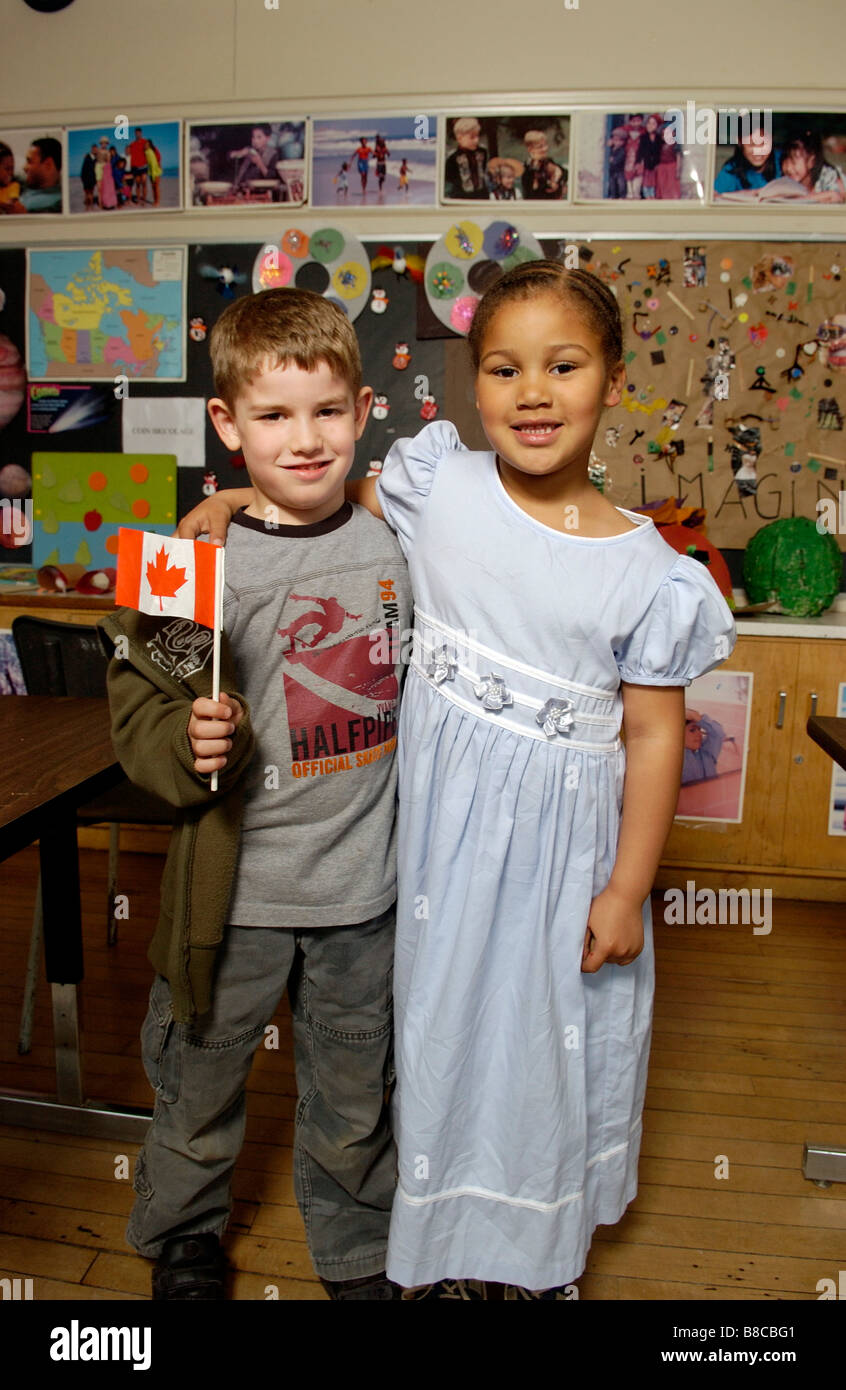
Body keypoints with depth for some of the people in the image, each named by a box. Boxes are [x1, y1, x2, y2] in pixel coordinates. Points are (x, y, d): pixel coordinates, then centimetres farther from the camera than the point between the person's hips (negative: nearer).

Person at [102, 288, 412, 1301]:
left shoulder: (395, 549, -2)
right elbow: (139, 712, -7)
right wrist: (192, 742, -26)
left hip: (362, 882, 2)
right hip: (234, 884, -2)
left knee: (352, 1101, 20)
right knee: (198, 1084, 19)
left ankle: (357, 1255, 48)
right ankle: (182, 1239, 50)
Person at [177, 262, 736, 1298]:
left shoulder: (646, 571, -10)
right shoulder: (441, 484, -6)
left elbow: (654, 734, -6)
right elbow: (351, 502, 15)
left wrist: (628, 888, -6)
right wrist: (237, 501, 2)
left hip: (564, 844, -1)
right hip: (443, 831, 2)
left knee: (551, 1030, 16)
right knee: (443, 1017, 17)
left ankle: (541, 1255, 46)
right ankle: (442, 1244, 45)